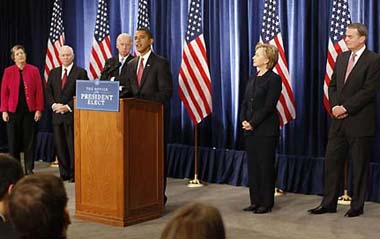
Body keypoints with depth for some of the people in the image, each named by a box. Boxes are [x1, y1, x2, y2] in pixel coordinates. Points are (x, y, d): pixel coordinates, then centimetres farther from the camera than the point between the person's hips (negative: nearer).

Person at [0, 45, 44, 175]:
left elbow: (39, 91, 1)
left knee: (29, 140, 3)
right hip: (13, 110, 0)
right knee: (13, 141, 4)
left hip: (30, 110, 0)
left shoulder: (34, 70, 3)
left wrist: (39, 109, -5)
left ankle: (29, 169, 10)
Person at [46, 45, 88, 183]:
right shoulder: (53, 73, 15)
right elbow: (48, 92, 13)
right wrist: (54, 104, -5)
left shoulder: (80, 72, -1)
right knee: (59, 145, 6)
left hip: (72, 114, -5)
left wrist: (68, 106, -13)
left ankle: (74, 174, 3)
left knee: (73, 145, -4)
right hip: (57, 114, 5)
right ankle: (64, 173, 13)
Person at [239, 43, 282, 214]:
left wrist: (253, 123, -15)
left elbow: (268, 106, -15)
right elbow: (245, 103, 13)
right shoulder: (252, 80, 15)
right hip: (250, 130, 8)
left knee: (265, 166, -1)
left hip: (266, 131, -8)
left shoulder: (273, 79, -9)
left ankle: (266, 203, 8)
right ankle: (255, 201, 18)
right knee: (252, 166, 10)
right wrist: (243, 121, -3)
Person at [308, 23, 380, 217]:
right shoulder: (342, 57, 13)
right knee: (332, 162, 7)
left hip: (360, 122, -6)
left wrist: (345, 108, -16)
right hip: (339, 121, 6)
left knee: (359, 166, 4)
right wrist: (335, 106, -4)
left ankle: (357, 206, 15)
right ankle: (328, 203, 16)